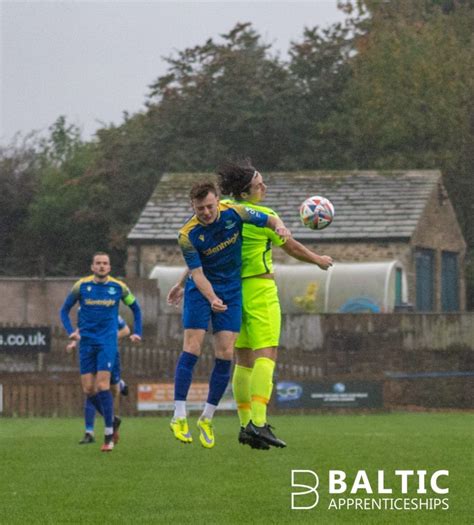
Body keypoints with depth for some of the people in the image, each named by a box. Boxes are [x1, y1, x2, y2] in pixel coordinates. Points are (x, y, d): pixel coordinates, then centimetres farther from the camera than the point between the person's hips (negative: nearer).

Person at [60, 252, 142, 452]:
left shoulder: (118, 287, 1)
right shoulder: (81, 286, 1)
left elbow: (135, 308, 17)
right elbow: (65, 310, 11)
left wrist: (137, 332, 7)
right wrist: (71, 331, -5)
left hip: (108, 341, -2)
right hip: (87, 342, 2)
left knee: (102, 385, -15)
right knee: (88, 389, -1)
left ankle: (109, 435, -11)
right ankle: (111, 419, 22)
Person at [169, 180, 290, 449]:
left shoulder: (234, 213, -11)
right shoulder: (188, 235, -18)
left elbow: (269, 220, 2)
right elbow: (196, 273, -17)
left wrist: (280, 227, -21)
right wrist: (212, 298, -34)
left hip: (232, 289, 3)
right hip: (201, 289, -3)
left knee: (225, 354, -3)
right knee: (192, 349, -11)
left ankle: (208, 418, 8)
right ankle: (179, 417, -7)